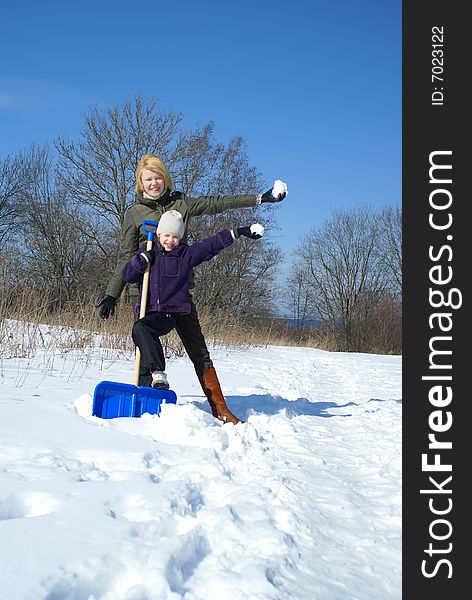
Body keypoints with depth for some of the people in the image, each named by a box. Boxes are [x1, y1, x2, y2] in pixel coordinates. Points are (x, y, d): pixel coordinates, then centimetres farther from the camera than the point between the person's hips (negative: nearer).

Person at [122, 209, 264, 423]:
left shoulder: (187, 254, 9)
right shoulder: (148, 252, 14)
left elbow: (213, 243, 11)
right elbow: (128, 275, 9)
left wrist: (238, 233, 8)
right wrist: (142, 259, -6)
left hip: (170, 313, -5)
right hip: (148, 311, 5)